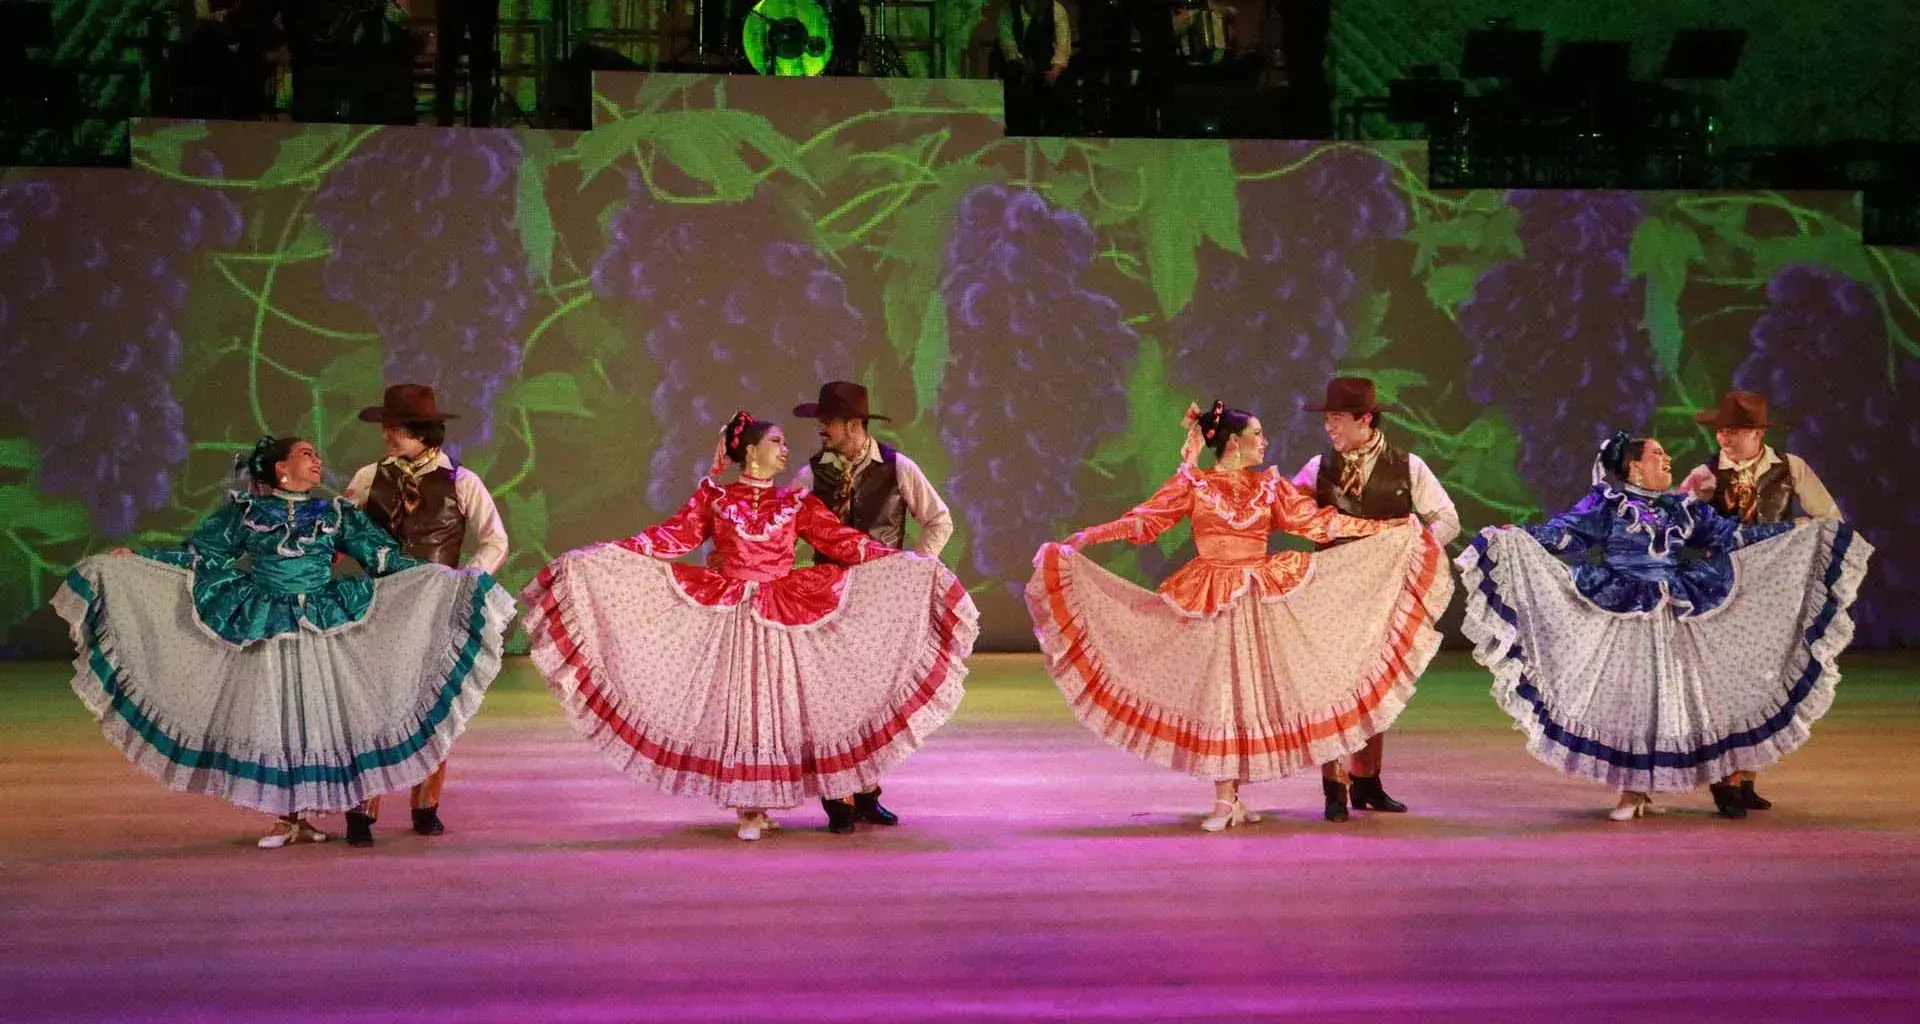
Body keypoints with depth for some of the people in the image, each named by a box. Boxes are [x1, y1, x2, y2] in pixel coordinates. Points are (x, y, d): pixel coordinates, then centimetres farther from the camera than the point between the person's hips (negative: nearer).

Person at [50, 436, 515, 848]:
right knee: (268, 721, 0)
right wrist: (135, 559, 1)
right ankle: (284, 817, 10)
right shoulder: (245, 512, 4)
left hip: (320, 632, 1)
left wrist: (445, 578, -7)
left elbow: (385, 557, 3)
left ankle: (304, 816, 10)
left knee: (315, 717, -1)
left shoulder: (336, 514, 6)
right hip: (264, 634, 0)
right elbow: (200, 555, 8)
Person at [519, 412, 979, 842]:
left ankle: (762, 805, 7)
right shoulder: (713, 498, 4)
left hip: (781, 619, 1)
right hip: (727, 619, -1)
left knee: (774, 704, -1)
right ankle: (747, 807, 5)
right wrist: (606, 552, -12)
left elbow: (842, 540, 2)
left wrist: (904, 561, -8)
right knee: (734, 705, -1)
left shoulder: (796, 503, 7)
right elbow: (672, 536, -1)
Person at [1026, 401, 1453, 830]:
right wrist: (1088, 536, -18)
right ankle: (1224, 800, 0)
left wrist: (1390, 526, 7)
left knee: (1253, 689, 1)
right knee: (1218, 691, -4)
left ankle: (1234, 796, 8)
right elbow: (1145, 520, -6)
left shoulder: (1270, 485, 9)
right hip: (1212, 601, -3)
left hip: (1260, 601, 3)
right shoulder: (1193, 484, -1)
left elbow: (1317, 520, 9)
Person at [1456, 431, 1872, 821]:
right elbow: (1560, 534, -8)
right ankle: (1630, 793, 6)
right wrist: (1510, 536, -24)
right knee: (1626, 698, -2)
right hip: (1622, 621, -4)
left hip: (1673, 620, 4)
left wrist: (1803, 533, 12)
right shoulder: (1606, 504, -1)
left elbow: (1732, 535, 14)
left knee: (1672, 697, 1)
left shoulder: (1683, 508, 12)